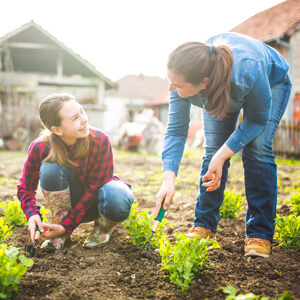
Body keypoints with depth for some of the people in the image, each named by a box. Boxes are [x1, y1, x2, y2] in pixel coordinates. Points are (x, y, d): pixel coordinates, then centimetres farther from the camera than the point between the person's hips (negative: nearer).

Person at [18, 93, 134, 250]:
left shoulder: (100, 141, -27)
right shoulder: (39, 148, -21)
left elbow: (93, 190, -22)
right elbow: (26, 187, -7)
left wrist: (67, 225, -25)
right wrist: (32, 214, -27)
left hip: (97, 199, -1)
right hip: (71, 201, 1)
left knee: (118, 198, -38)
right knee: (51, 166, -29)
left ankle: (103, 228, 0)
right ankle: (59, 227, -8)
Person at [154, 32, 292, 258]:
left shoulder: (248, 71, -47)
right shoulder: (184, 78, -36)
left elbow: (258, 120, -27)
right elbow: (176, 130, -26)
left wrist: (222, 155, -35)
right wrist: (169, 178, -38)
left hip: (271, 81, -3)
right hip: (220, 91, 3)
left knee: (258, 150, -18)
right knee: (213, 150, -7)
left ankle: (260, 234, -10)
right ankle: (204, 226, 5)